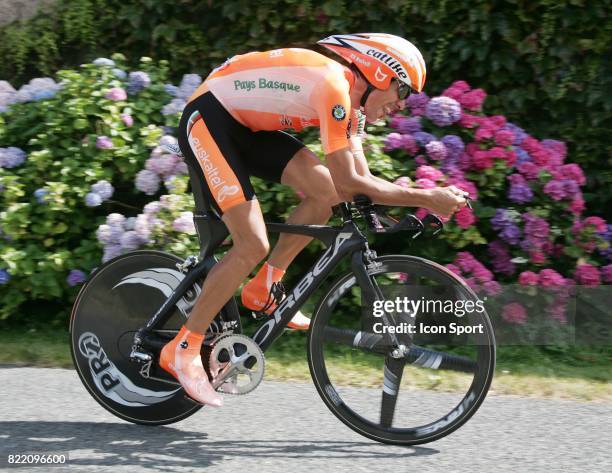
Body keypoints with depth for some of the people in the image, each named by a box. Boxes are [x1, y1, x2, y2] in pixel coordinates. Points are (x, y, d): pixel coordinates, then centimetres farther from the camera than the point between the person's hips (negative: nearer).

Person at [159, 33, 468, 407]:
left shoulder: (351, 97, 6)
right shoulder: (335, 85, -24)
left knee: (326, 192, -5)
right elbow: (349, 182, -27)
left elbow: (362, 180, 7)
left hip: (246, 125, 10)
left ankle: (264, 289, 9)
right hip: (207, 118, -9)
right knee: (253, 246, -17)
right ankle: (182, 349, -5)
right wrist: (427, 198, -23)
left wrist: (424, 200, -4)